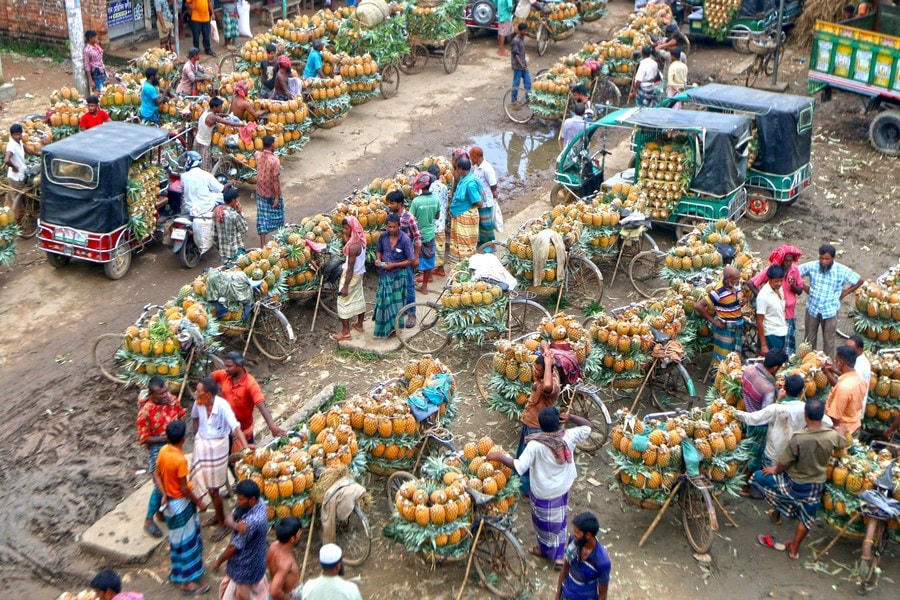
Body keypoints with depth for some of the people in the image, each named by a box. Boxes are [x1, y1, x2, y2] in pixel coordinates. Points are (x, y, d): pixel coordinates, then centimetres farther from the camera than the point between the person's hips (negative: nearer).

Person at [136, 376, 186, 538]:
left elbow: (182, 415, 9)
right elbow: (143, 439, -19)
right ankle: (149, 520, 11)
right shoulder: (145, 411, -25)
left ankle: (161, 509, 39)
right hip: (157, 449, -6)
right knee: (161, 485, -3)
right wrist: (164, 437, -25)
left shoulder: (172, 399, -10)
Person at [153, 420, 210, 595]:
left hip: (170, 500, 8)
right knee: (185, 541, 3)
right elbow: (184, 488, -23)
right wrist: (199, 502, -11)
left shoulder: (163, 451, -6)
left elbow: (156, 474, 2)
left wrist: (164, 493, -3)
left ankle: (178, 571, 41)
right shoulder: (180, 459, -29)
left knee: (178, 539, 25)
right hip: (180, 503, -8)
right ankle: (187, 583, 11)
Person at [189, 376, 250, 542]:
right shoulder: (198, 403, -9)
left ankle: (223, 524, 20)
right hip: (202, 445, 6)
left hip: (217, 447, -6)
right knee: (208, 485, 21)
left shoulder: (222, 405, -27)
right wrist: (197, 434, 10)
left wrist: (245, 446, -48)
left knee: (213, 489, 3)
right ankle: (217, 515, 42)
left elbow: (235, 427, -36)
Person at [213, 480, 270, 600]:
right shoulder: (258, 502, -11)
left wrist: (218, 561, -8)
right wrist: (236, 525, -33)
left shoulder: (252, 521, -37)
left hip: (246, 566, -8)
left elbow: (234, 547, -25)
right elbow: (228, 518, -9)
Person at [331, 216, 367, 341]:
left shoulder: (353, 247, -29)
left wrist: (345, 286, -21)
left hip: (352, 275, -9)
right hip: (360, 274, 9)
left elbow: (350, 268, -25)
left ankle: (345, 332, 9)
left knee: (344, 302, 2)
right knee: (359, 298, 22)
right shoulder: (360, 241, -2)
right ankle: (359, 324, 38)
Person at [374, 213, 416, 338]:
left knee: (396, 301, 6)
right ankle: (385, 327, 24)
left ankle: (393, 327, 20)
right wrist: (378, 259, -9)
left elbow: (411, 261, -13)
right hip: (384, 273, 4)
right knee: (384, 299, 10)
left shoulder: (405, 240, -18)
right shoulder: (383, 236, -5)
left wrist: (394, 265, -19)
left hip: (399, 274, -4)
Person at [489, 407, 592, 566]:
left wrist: (499, 457, -22)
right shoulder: (568, 437, -19)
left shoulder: (535, 445, -30)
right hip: (562, 489, 4)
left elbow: (519, 467, -30)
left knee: (545, 522, 21)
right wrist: (571, 417, -6)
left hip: (543, 494, -4)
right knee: (558, 520, 25)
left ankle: (546, 550, 45)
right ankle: (559, 555, 39)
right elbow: (587, 426, -3)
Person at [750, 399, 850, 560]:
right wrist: (839, 431, 29)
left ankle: (777, 512, 28)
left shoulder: (798, 438, -30)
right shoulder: (832, 436, -18)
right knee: (806, 517, 24)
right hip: (817, 485, 4)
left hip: (795, 484, -4)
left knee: (758, 477, 16)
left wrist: (775, 470, 4)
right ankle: (794, 548, 39)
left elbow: (784, 463, -19)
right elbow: (844, 443, 7)